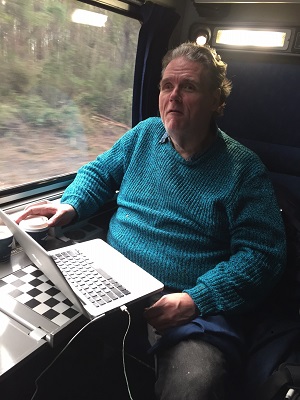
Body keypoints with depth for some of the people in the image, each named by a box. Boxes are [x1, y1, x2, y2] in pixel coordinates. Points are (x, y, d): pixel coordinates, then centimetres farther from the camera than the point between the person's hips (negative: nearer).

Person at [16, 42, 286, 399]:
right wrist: (70, 205, 0)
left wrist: (195, 301, -19)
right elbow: (99, 172, 21)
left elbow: (262, 254, -7)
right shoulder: (145, 134, 10)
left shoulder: (244, 169, -2)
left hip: (195, 309, -3)